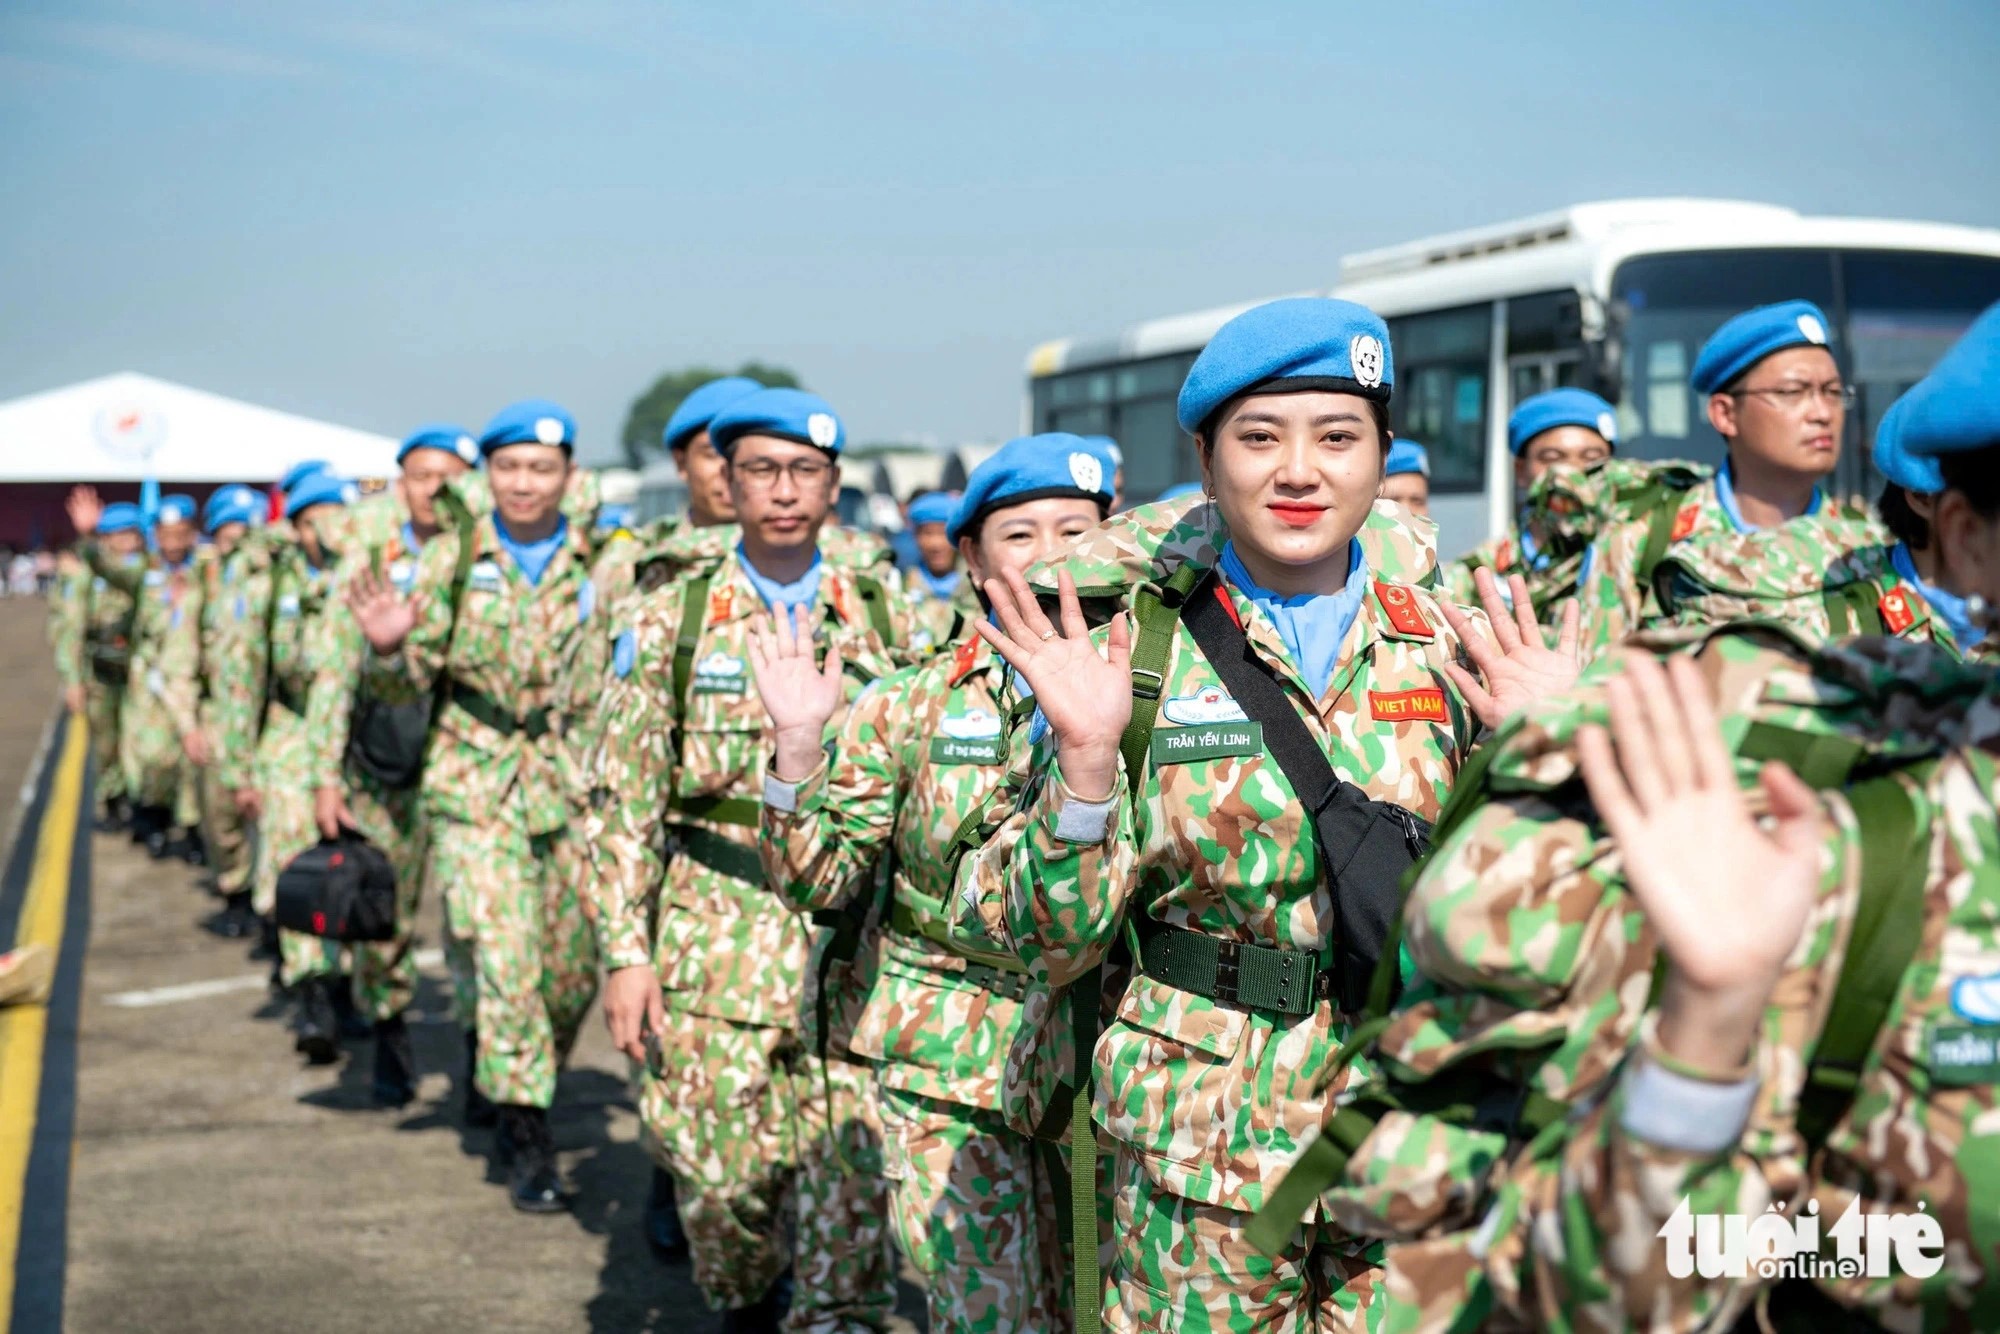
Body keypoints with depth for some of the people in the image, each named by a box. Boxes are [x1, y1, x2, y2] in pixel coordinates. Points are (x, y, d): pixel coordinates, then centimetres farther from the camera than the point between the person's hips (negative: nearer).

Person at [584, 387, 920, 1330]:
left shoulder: (884, 619, 7)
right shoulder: (669, 621, 3)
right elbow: (623, 801, 1)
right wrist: (625, 954, -6)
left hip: (856, 941, 1)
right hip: (715, 936, -1)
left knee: (854, 1177, -6)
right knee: (722, 1174, 4)